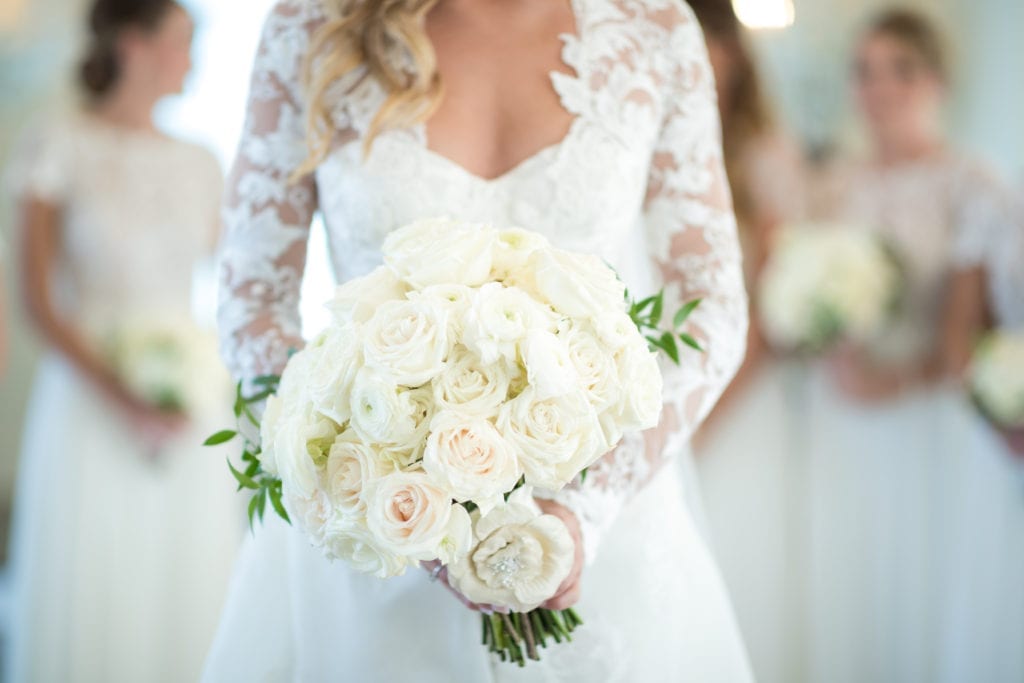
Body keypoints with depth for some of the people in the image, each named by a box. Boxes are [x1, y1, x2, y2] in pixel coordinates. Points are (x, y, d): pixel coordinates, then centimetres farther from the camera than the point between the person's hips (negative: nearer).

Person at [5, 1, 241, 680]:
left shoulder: (199, 164, 11)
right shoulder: (62, 147, 0)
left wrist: (211, 389, -6)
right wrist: (120, 394, -13)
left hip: (192, 415, 4)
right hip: (92, 394, -3)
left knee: (188, 591, 4)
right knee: (89, 591, -1)